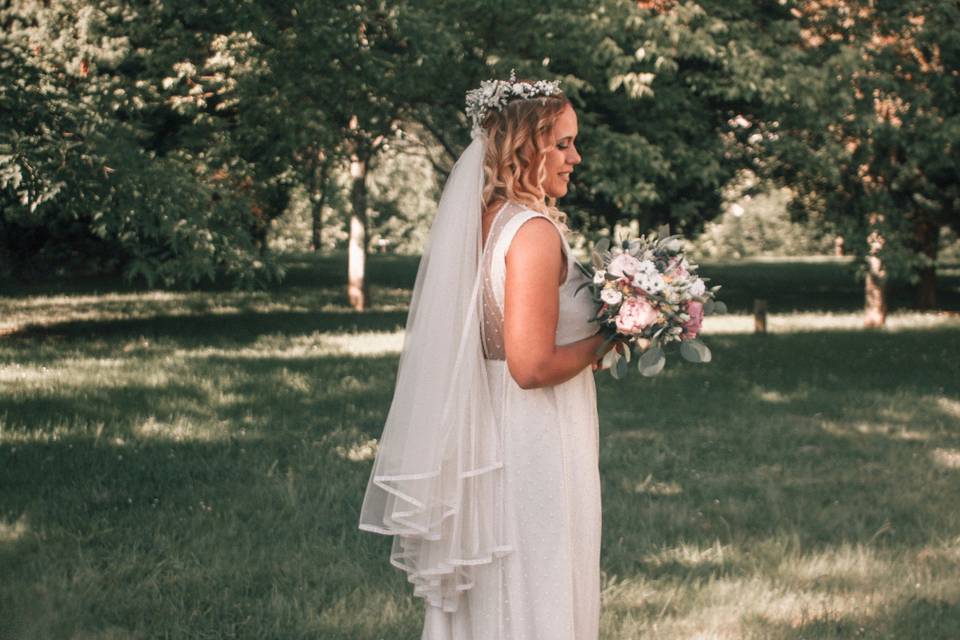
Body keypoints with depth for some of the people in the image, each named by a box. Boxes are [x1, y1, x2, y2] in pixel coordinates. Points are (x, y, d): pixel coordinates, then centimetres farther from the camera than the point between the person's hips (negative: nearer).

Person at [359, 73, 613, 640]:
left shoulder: (482, 221, 7)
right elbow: (532, 365, -24)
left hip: (485, 438, 9)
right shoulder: (535, 231, -19)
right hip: (535, 444, -9)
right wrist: (604, 340, -9)